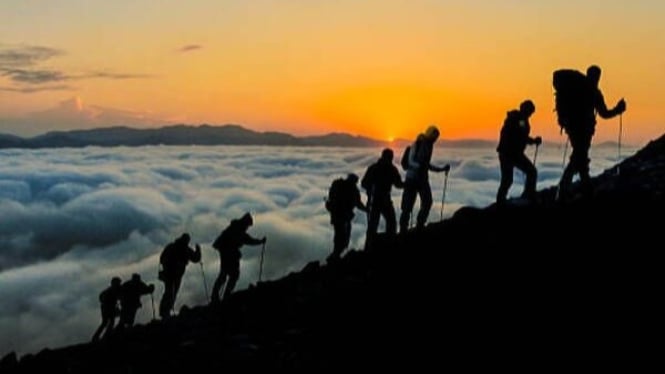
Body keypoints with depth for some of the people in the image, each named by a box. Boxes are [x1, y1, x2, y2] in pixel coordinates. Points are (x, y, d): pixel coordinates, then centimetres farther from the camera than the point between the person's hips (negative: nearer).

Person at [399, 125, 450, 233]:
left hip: (423, 178, 7)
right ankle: (403, 227, 4)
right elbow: (411, 161, -18)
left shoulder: (428, 146, 12)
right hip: (412, 177, -7)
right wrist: (420, 166, -37)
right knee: (408, 205, -4)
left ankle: (420, 225, 4)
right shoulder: (417, 145, -10)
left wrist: (441, 169, 19)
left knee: (427, 202, -7)